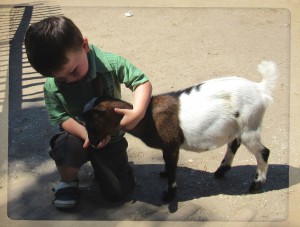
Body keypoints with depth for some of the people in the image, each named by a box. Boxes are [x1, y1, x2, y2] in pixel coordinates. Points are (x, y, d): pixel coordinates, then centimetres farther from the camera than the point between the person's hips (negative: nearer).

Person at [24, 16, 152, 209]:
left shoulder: (110, 63, -24)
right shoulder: (51, 86, -19)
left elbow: (142, 82, -22)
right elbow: (60, 117, -13)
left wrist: (138, 112, -41)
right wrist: (85, 133, -32)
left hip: (110, 137, 0)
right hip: (78, 135, 0)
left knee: (118, 191, -2)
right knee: (69, 145, -37)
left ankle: (97, 162, 31)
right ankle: (68, 183, -2)